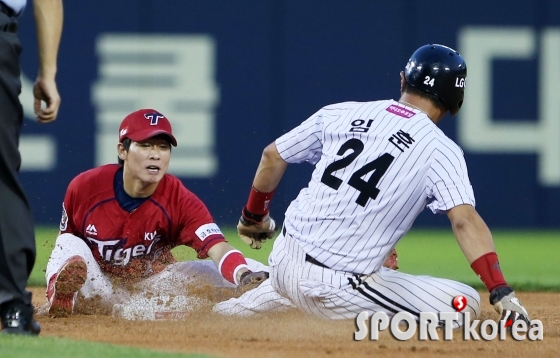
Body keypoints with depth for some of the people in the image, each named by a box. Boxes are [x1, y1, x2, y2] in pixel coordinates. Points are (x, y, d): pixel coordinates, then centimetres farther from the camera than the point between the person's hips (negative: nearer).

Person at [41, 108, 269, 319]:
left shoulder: (181, 201, -23)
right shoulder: (84, 188, -19)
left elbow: (218, 248, -38)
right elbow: (65, 244, -1)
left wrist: (245, 277, -59)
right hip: (99, 289, 1)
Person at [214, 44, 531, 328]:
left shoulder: (342, 114, 6)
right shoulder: (440, 151, -8)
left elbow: (272, 157, 15)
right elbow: (465, 221, -21)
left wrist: (253, 217, 31)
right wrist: (501, 292, -25)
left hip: (283, 260, 7)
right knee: (466, 304, -4)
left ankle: (237, 310, 36)